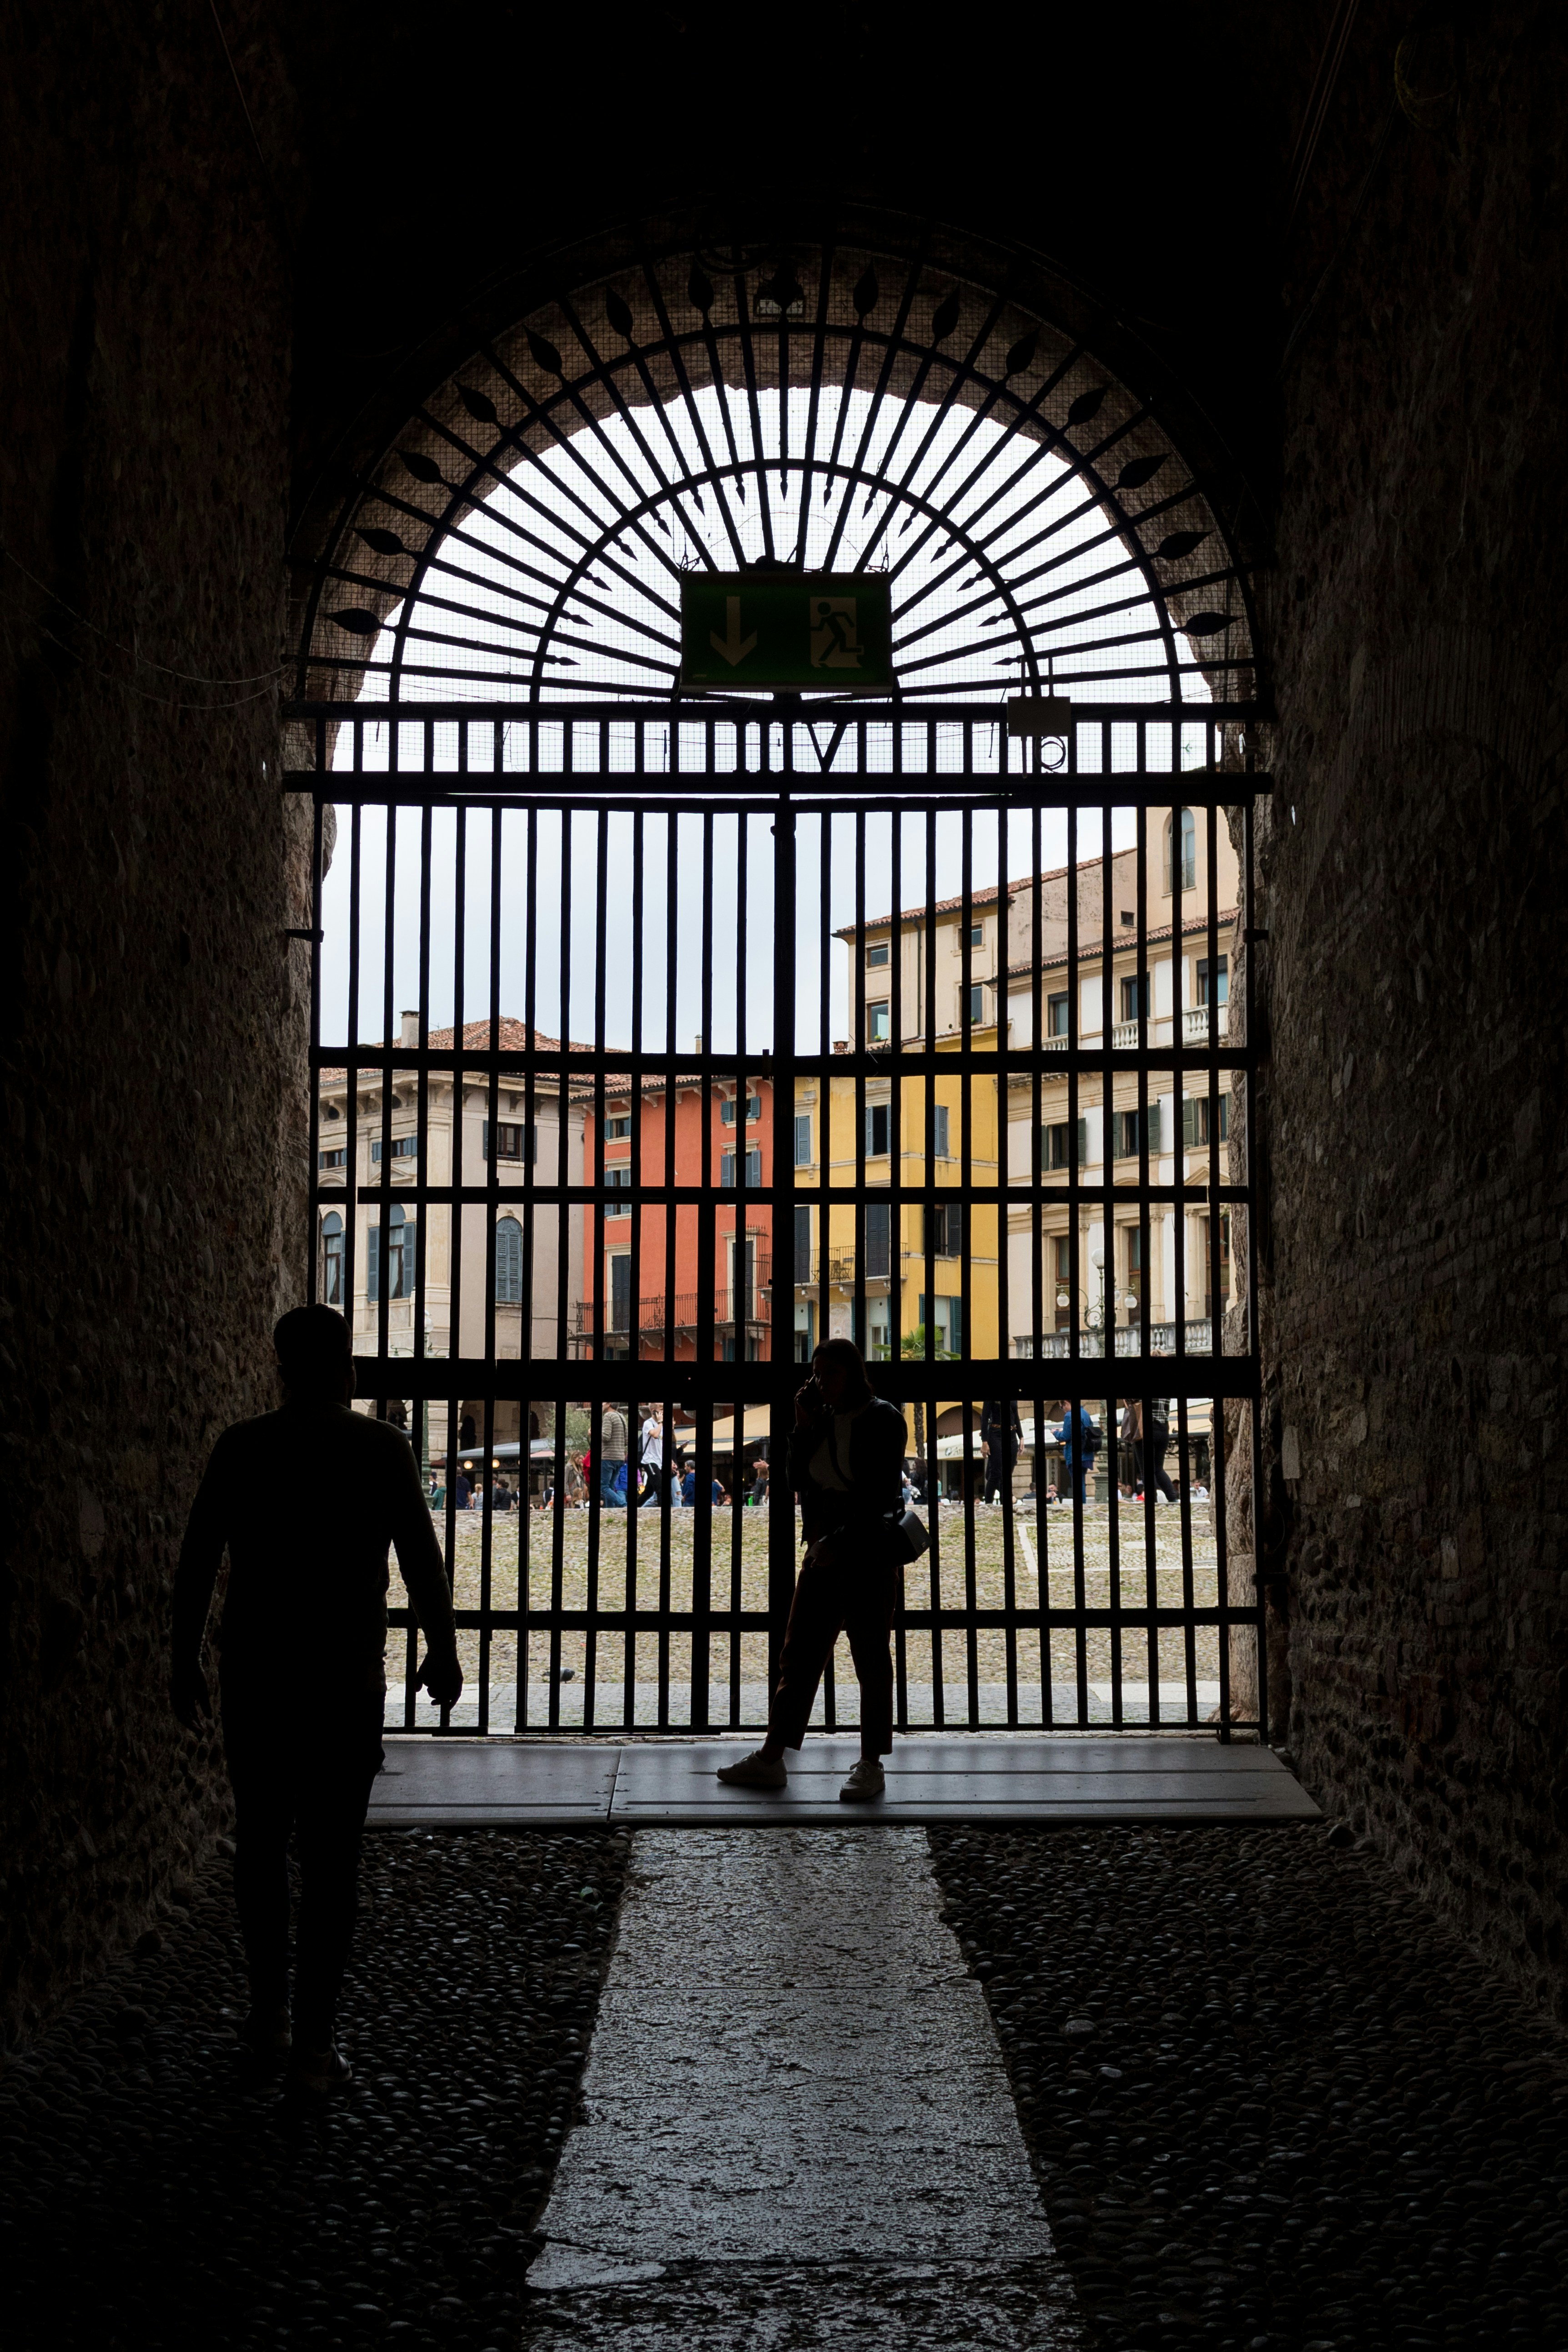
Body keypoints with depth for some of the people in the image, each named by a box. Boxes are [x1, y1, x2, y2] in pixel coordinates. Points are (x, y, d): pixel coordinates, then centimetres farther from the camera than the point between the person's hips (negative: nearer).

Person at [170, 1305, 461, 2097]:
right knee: (331, 1858, 1)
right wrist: (442, 1652, 9)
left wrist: (185, 1661, 12)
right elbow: (422, 1561, -2)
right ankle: (313, 2044, 1)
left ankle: (268, 2010, 27)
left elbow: (195, 1565, 2)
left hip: (253, 1675, 2)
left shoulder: (240, 1448, 1)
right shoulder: (380, 1449, -4)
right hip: (345, 1676, -2)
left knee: (261, 1845, 17)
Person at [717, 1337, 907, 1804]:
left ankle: (871, 1766, 8)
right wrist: (804, 1428, -2)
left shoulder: (883, 1420, -8)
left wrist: (841, 1541, -18)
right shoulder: (821, 1419, 11)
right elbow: (798, 1480, 9)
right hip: (825, 1552, 6)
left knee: (871, 1658, 1)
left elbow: (881, 1494, -14)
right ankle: (771, 1760, 9)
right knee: (799, 1652, 6)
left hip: (871, 1553, -6)